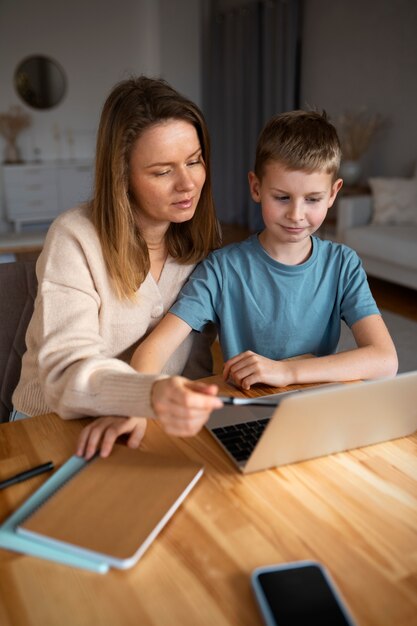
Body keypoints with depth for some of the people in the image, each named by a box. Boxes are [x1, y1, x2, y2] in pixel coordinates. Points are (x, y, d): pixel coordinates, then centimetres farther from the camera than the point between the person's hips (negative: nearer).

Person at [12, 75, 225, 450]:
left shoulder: (201, 233, -2)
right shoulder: (75, 239, -16)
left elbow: (195, 354, -4)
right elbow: (66, 371, -24)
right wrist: (151, 395, -42)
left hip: (153, 430, 3)